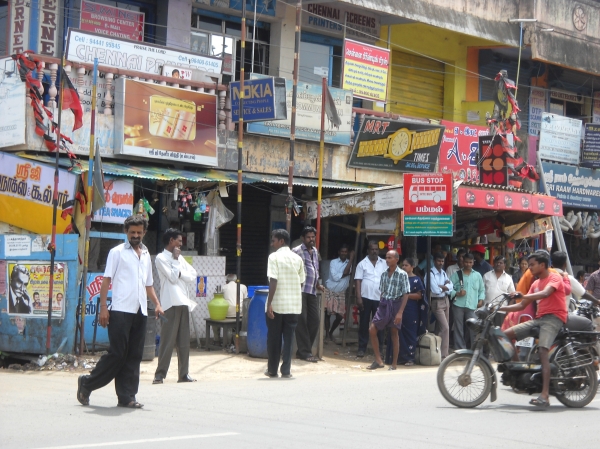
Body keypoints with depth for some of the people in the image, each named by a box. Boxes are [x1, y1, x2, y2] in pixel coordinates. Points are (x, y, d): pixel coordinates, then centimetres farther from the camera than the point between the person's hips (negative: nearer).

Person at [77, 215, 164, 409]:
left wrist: (157, 304, 10)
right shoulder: (117, 252, 2)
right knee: (117, 353, -7)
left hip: (140, 312, 6)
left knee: (134, 356, 3)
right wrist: (103, 307, -10)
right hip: (120, 311, -6)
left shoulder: (146, 255, 19)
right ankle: (87, 384, 8)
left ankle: (126, 397, 6)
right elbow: (107, 280, -2)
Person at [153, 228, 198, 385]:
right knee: (167, 340, -8)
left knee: (184, 341, 5)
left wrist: (180, 273, -5)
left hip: (183, 303, 7)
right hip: (170, 304, -7)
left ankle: (184, 373, 9)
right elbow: (173, 277, -12)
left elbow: (193, 277, 11)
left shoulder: (180, 258, 20)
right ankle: (160, 374, -4)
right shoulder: (161, 258, -1)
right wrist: (176, 260, -1)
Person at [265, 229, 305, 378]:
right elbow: (301, 282, 10)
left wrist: (269, 303, -14)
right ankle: (286, 370, 4)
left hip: (277, 304, -3)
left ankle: (272, 370, 15)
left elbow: (273, 281, -14)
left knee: (273, 338, 8)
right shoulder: (298, 258, 7)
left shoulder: (274, 257, -7)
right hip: (294, 305, 3)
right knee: (288, 338, 7)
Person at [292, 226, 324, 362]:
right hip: (300, 290, -7)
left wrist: (317, 285, 17)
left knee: (314, 320, 5)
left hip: (312, 291, 7)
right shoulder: (297, 251, -4)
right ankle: (305, 352, -1)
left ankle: (303, 350, 14)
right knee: (302, 321, -4)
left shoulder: (315, 251, 18)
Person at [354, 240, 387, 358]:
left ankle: (379, 349, 10)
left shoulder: (384, 264, 8)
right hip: (366, 298, -1)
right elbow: (358, 281, -2)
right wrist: (358, 297, -9)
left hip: (380, 298, 1)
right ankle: (362, 348, 8)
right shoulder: (362, 264, 2)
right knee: (364, 324, 3)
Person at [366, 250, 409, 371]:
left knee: (394, 333, 3)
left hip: (395, 304, -5)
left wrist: (400, 312, -16)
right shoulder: (384, 274, 8)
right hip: (383, 304, 5)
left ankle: (394, 364, 12)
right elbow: (382, 292, 13)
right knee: (372, 330, -3)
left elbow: (405, 294, -10)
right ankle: (378, 361, 5)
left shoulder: (402, 274, -8)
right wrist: (381, 306, 8)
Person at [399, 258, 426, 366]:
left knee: (410, 334, -1)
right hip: (400, 309, 5)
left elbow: (419, 295, -8)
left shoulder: (416, 280, -2)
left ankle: (410, 358, 4)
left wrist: (406, 295, -13)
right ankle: (401, 356, 9)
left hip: (411, 311, -5)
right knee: (400, 333, 2)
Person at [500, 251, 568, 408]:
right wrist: (500, 308, 11)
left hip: (553, 318, -9)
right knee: (506, 334, -5)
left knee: (542, 350, -28)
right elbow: (522, 306, 23)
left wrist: (523, 296, -38)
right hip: (538, 318, 9)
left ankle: (545, 396, -37)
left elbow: (545, 293, -24)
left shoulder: (555, 277, -2)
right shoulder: (535, 283, 24)